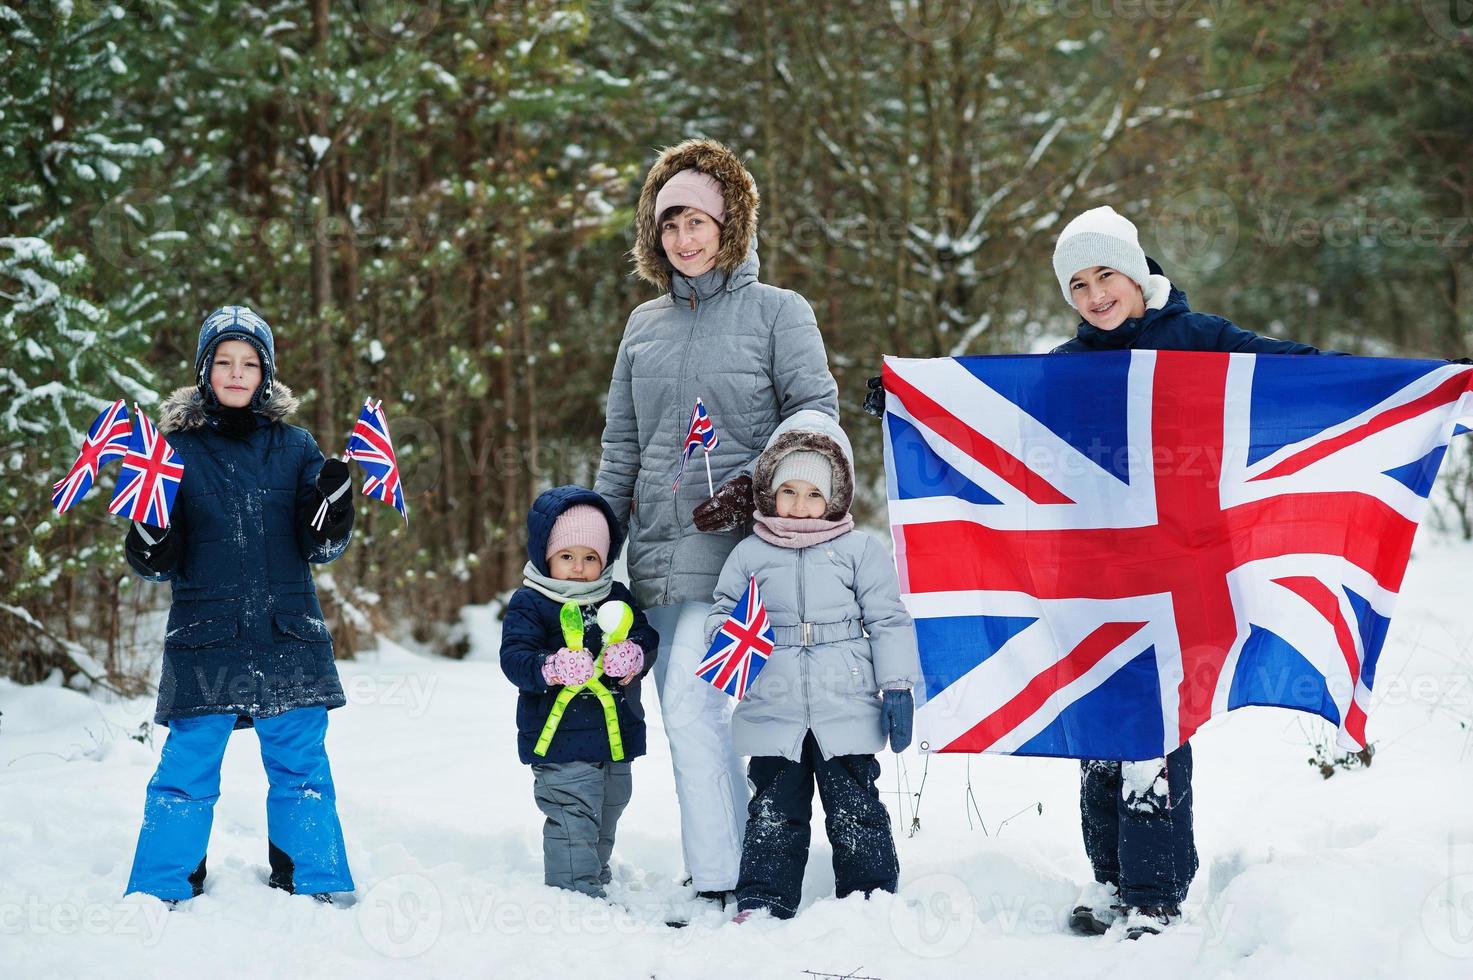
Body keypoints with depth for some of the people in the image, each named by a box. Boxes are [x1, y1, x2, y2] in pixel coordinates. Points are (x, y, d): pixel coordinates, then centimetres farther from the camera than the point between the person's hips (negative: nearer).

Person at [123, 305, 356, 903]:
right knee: (187, 771, -1)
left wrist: (335, 505, -15)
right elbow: (163, 563, 3)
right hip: (205, 638, -1)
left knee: (301, 765, 7)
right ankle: (158, 893, 11)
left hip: (288, 637, 1)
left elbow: (320, 547, 3)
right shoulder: (178, 447, 3)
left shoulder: (293, 446, 7)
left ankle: (318, 884, 19)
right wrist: (149, 542, -18)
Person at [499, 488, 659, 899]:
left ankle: (594, 879, 33)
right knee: (572, 820, -11)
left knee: (605, 818, 18)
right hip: (562, 738, -6)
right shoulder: (528, 603, -6)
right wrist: (552, 668, -34)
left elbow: (647, 638, 7)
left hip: (616, 737, 6)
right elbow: (514, 657, -15)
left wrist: (634, 656, -17)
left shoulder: (617, 598, 11)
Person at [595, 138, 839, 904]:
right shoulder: (645, 325, 17)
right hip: (658, 550, 6)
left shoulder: (777, 311, 3)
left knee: (690, 703, -16)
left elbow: (816, 413, -3)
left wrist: (757, 485, -16)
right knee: (687, 711, 4)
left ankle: (719, 884, -13)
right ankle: (729, 865, 13)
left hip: (733, 545, -6)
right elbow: (620, 444, 21)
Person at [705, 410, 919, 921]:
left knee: (854, 810, 5)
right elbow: (723, 608, 16)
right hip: (773, 708, 2)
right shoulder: (749, 554, 7)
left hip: (845, 706, -1)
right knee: (774, 811, 7)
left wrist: (897, 688, -1)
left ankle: (871, 895, 16)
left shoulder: (860, 550, 3)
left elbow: (887, 621, 4)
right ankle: (763, 900, 14)